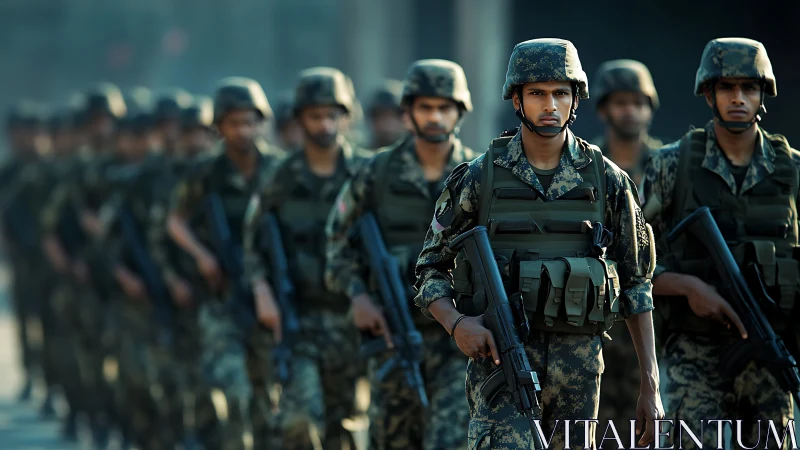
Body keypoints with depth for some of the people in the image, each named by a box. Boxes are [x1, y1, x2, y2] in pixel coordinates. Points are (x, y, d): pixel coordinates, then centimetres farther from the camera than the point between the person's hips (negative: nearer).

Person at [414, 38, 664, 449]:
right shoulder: (478, 178, 2)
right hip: (500, 354, -2)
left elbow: (637, 285, 9)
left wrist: (651, 386, 4)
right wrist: (456, 323, -15)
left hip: (578, 363, 2)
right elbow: (430, 272, 7)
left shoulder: (607, 181, 6)